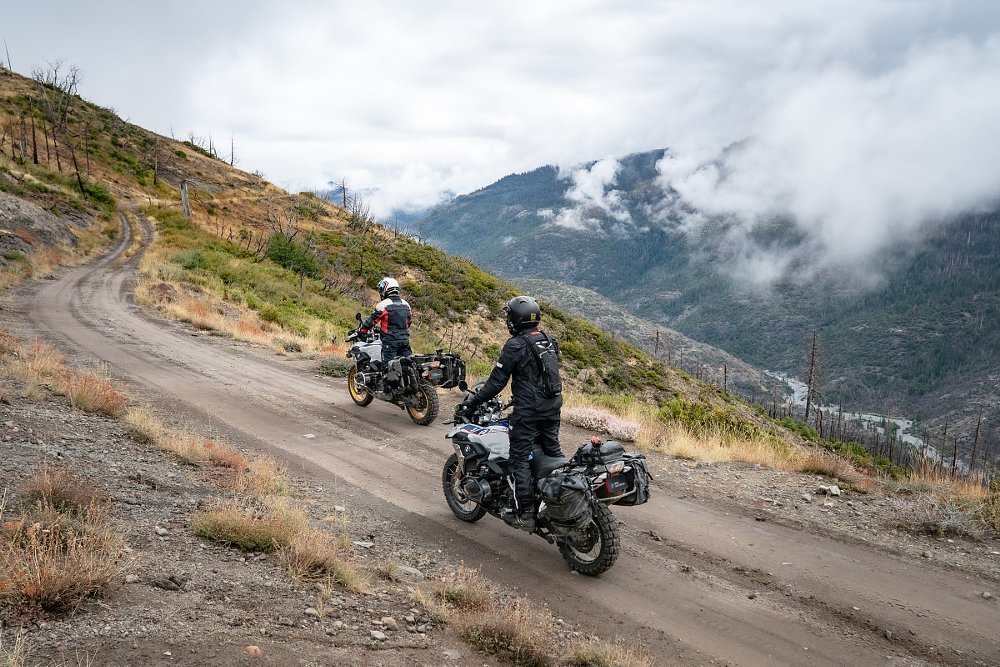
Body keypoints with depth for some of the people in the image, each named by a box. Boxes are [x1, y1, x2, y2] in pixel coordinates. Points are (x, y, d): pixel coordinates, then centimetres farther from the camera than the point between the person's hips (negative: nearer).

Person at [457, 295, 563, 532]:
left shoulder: (515, 345, -14)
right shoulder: (549, 341, 9)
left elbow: (497, 382, -14)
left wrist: (472, 402, -6)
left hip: (528, 411, -7)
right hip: (553, 406, 8)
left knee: (519, 459, -1)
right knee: (553, 452, 18)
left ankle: (526, 514, -2)